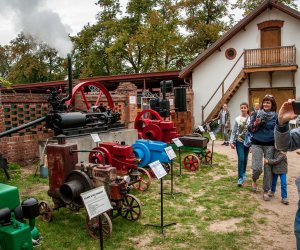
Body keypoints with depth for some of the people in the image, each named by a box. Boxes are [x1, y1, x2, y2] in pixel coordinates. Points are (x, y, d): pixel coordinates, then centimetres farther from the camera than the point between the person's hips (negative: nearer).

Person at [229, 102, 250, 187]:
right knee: (241, 159, -9)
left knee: (245, 158, 14)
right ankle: (240, 178, -4)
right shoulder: (237, 119, -2)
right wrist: (232, 142, -5)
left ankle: (243, 173, 35)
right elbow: (234, 131, 1)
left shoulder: (250, 119, -3)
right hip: (239, 141, -1)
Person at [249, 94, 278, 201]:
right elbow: (250, 128, 5)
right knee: (257, 168, -9)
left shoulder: (276, 116, 2)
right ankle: (254, 180, 26)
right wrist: (256, 123, -16)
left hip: (270, 145, 1)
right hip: (257, 144, -1)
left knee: (268, 168, 3)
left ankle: (266, 191, 18)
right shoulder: (257, 114, 1)